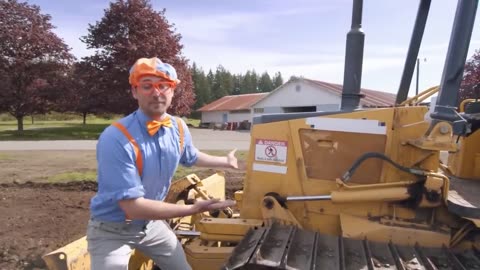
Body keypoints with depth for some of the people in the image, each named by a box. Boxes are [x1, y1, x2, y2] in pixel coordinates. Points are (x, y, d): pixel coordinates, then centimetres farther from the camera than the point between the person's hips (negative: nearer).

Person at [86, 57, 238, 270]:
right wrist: (194, 209, -30)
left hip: (151, 223, 6)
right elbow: (133, 207, -31)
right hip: (113, 230, -6)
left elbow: (191, 157, 14)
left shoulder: (178, 128, -10)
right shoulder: (116, 139, -31)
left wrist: (227, 161, 22)